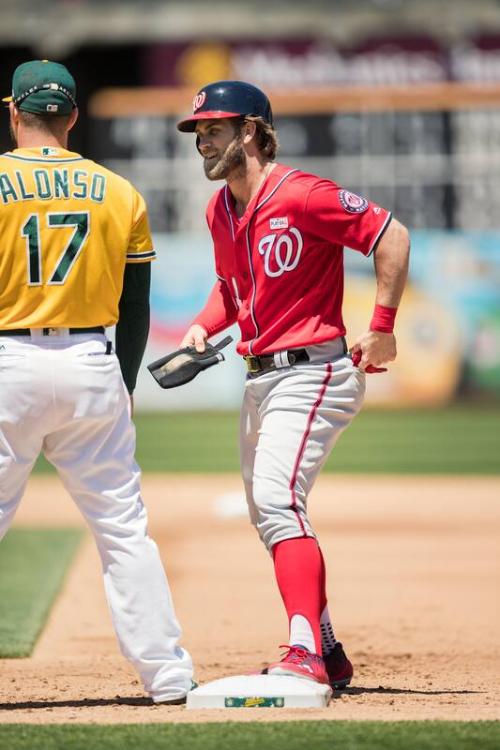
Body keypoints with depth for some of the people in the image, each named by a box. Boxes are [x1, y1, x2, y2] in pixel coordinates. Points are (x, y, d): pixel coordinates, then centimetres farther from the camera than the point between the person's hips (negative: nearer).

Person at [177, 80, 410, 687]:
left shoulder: (299, 195, -16)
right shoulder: (220, 211, 11)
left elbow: (391, 236, -17)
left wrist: (382, 328, -16)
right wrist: (204, 325, 5)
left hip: (311, 373, -10)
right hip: (260, 379, 10)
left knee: (277, 501, -24)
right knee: (267, 513, 14)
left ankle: (306, 655, -31)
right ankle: (327, 655, 25)